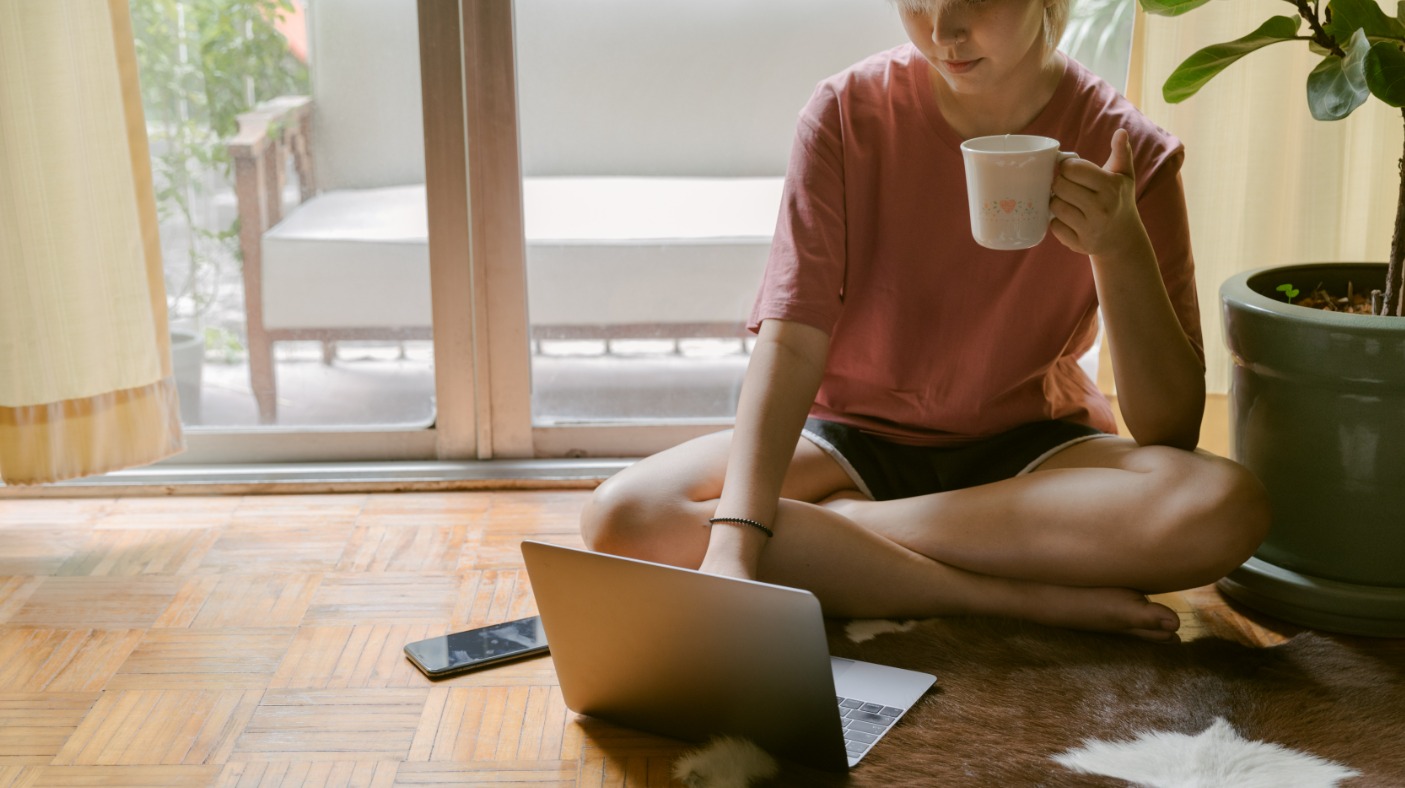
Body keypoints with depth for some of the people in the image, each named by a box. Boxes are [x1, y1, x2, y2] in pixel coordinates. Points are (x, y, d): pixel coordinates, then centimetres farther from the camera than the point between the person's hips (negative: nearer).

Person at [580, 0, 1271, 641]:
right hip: (852, 437, 1)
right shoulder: (849, 113, -13)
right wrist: (731, 544, -35)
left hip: (1028, 449, 0)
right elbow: (789, 343, -21)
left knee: (1227, 510, -31)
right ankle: (1023, 598, -24)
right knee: (623, 517, -27)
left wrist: (1120, 249, -30)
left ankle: (833, 529, -22)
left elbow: (1170, 428, -14)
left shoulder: (1127, 154, -12)